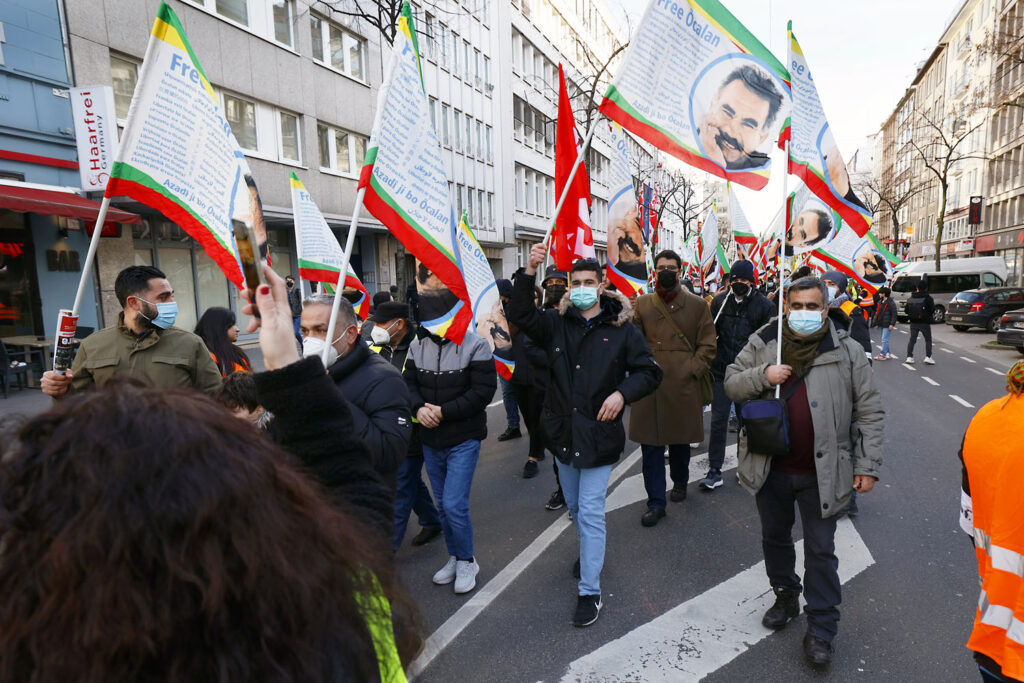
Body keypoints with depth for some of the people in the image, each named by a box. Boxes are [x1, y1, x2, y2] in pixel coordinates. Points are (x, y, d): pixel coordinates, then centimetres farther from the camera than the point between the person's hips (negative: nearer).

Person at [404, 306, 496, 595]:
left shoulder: (475, 345, -12)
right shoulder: (417, 346, 3)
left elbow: (484, 390, -17)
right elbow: (408, 382, 5)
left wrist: (444, 412, -20)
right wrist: (419, 408, -16)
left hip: (463, 439, -5)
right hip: (430, 440, 5)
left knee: (454, 504, -8)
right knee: (443, 504, 16)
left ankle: (467, 561, 16)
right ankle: (454, 558, 36)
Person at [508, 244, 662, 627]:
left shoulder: (621, 331, -6)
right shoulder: (557, 324, 1)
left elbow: (650, 372, -2)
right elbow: (520, 316, -14)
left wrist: (622, 393, -20)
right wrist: (529, 272, -25)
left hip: (599, 435, -4)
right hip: (563, 432, 4)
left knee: (591, 512, -1)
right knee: (574, 507, 21)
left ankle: (590, 592, 11)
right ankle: (590, 551, 48)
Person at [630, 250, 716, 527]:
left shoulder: (696, 305, 4)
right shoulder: (642, 304, 6)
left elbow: (707, 345, 3)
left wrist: (692, 369, -6)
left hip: (683, 385, 0)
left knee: (680, 439, 15)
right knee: (650, 443, 1)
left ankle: (680, 483, 40)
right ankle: (655, 501, 12)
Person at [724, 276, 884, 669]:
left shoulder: (847, 351, -5)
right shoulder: (763, 342, -1)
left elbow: (869, 412, -2)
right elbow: (731, 383, 1)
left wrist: (868, 466, -6)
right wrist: (762, 376, -19)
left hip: (821, 473, -2)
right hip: (770, 469, 3)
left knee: (820, 552, 8)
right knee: (774, 538, 20)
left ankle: (821, 629, 25)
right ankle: (785, 596, 45)